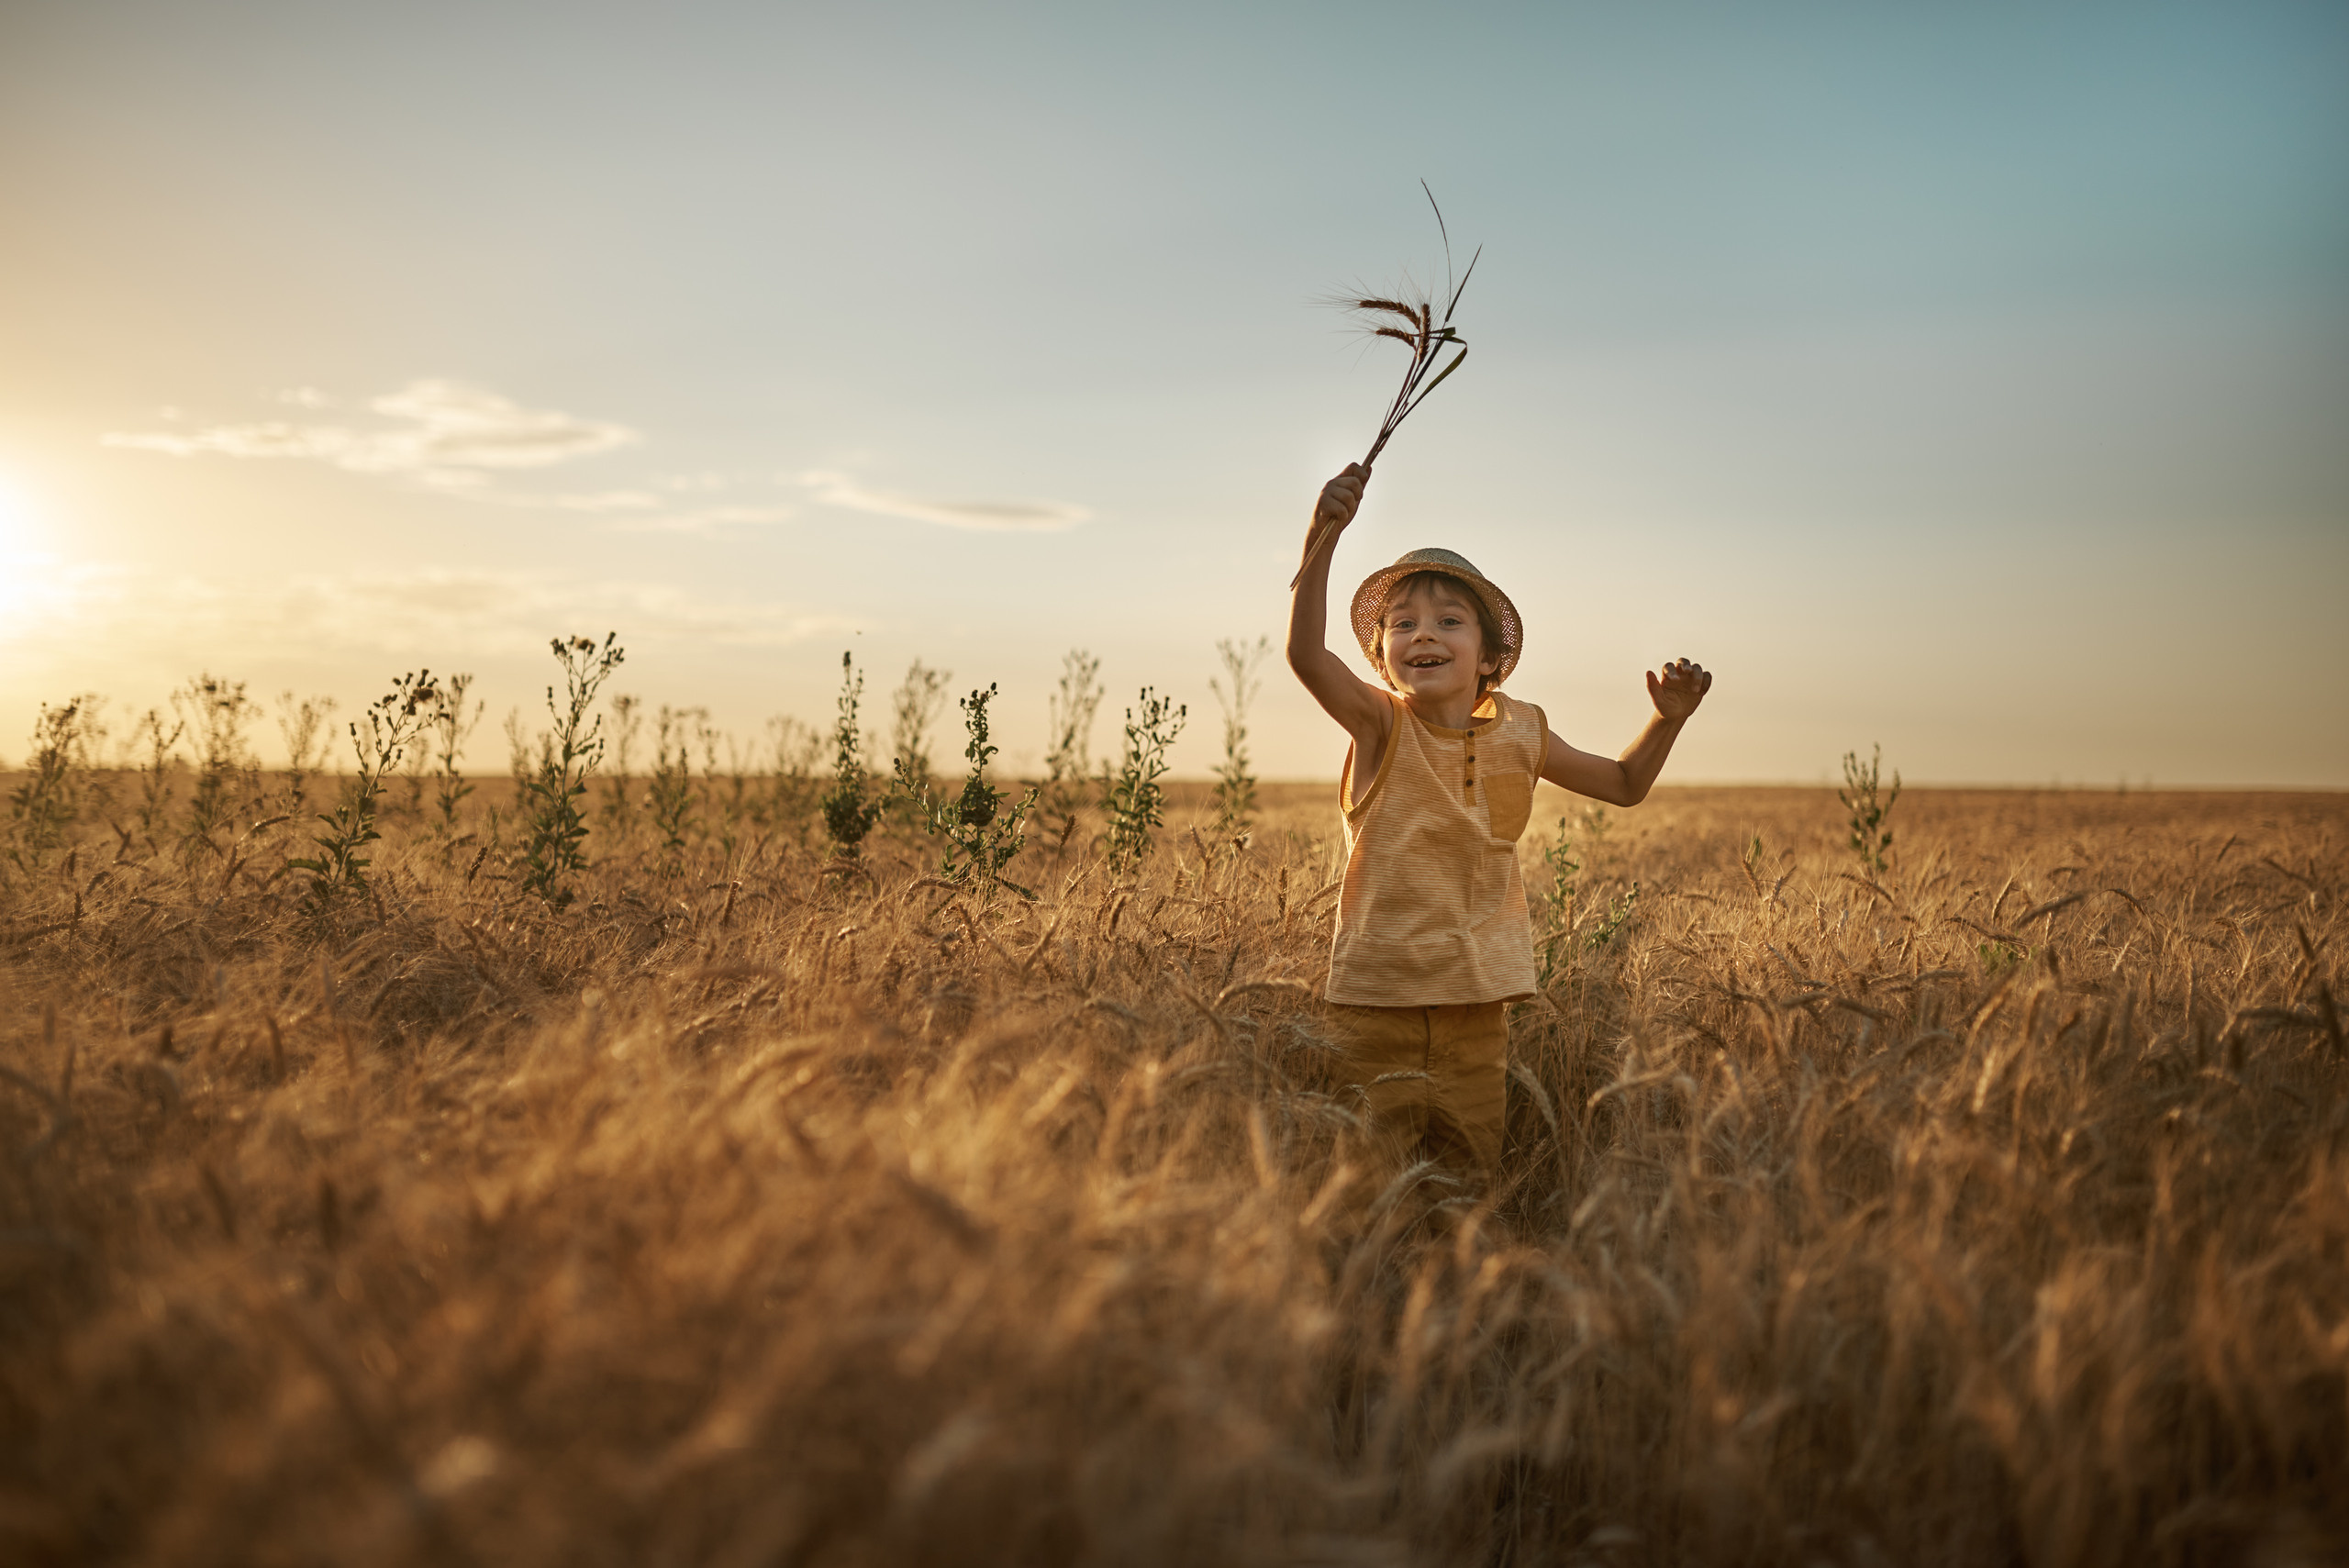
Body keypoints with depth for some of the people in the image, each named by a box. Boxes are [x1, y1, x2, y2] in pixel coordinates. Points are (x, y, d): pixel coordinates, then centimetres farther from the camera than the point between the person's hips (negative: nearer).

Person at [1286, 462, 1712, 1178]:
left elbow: (1625, 785, 18)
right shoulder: (1380, 723, -7)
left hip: (1477, 997, 3)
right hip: (1377, 992, -3)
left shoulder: (1519, 732, 4)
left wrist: (1668, 718, 2)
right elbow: (1305, 653, -27)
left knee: (1471, 1167, 13)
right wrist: (1321, 539, -39)